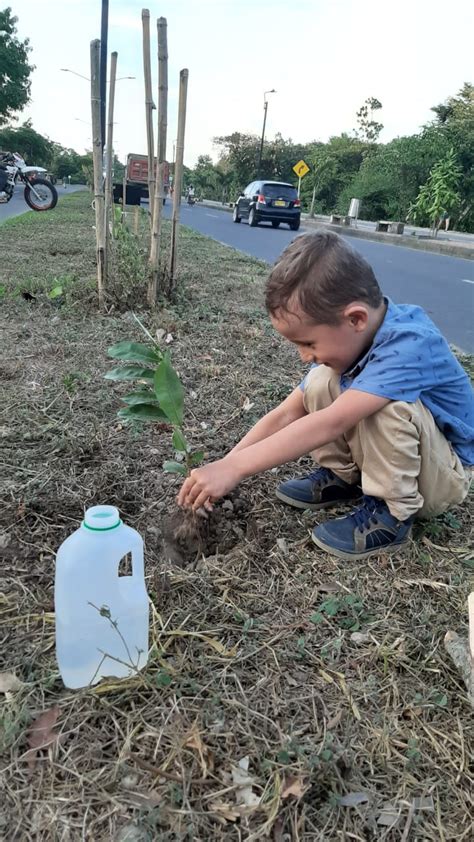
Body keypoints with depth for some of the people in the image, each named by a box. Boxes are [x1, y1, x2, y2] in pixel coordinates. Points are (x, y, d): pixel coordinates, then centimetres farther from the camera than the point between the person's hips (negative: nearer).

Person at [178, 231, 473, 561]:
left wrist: (233, 468, -41)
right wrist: (223, 467, -16)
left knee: (388, 403, -35)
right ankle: (344, 477, 2)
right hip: (389, 458, 6)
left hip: (446, 475, -6)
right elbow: (285, 416, -9)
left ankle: (392, 514, -16)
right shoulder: (345, 338, -10)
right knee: (322, 382, -14)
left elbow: (331, 423, -43)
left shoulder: (410, 343, -34)